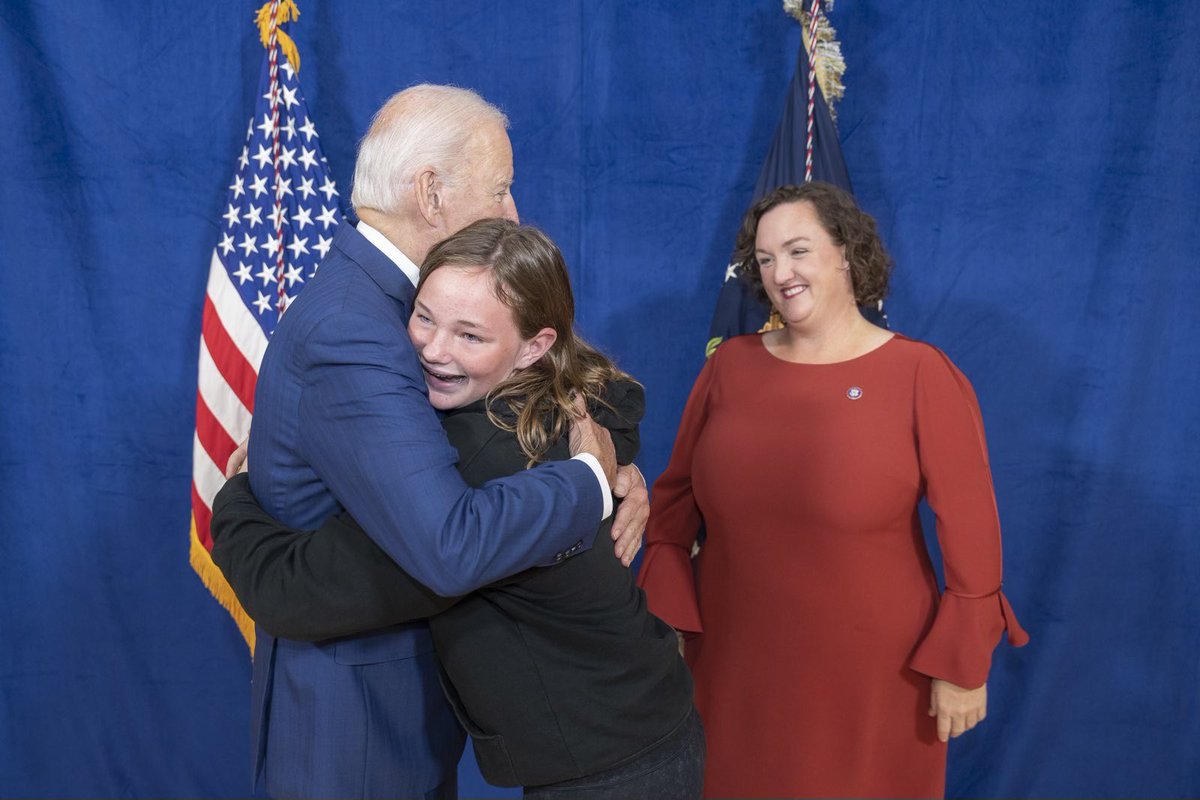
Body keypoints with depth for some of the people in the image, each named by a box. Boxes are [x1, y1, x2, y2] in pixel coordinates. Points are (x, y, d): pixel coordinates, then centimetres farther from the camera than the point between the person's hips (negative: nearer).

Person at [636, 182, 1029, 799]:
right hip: (733, 662, 3)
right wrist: (663, 621, -2)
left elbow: (969, 529, -10)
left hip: (870, 675, -3)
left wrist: (964, 664, -8)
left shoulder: (921, 375, -11)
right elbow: (675, 496, 5)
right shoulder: (730, 365, 0)